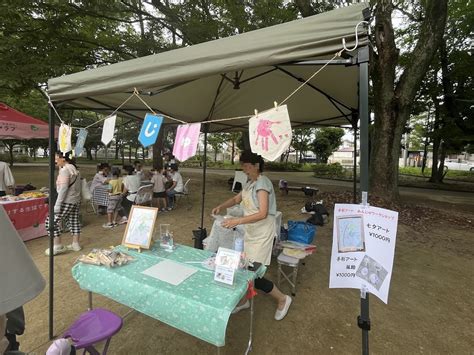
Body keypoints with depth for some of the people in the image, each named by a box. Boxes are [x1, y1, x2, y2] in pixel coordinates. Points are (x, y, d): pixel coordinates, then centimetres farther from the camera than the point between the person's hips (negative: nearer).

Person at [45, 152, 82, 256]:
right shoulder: (75, 169, 11)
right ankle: (76, 244, 21)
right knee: (74, 221, 13)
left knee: (51, 222, -1)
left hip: (67, 202, -9)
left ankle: (58, 246, 3)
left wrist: (57, 205, -19)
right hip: (76, 201, 9)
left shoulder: (65, 170, -14)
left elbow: (63, 189, -20)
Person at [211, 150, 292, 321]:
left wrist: (237, 221, -32)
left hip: (262, 234, -8)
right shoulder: (249, 183, 8)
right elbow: (236, 199, 17)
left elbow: (263, 213, -28)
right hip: (250, 232, 8)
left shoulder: (262, 183, -19)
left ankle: (283, 299, 22)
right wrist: (221, 206, -1)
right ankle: (244, 300, 37)